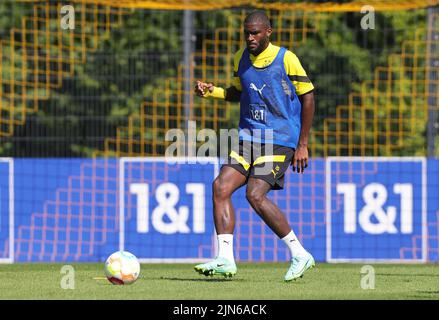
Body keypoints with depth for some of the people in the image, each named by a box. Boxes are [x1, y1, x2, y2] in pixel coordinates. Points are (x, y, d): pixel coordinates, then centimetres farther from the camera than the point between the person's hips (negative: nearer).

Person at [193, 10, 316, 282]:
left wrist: (303, 145, -6)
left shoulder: (286, 59, -8)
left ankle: (300, 256, -8)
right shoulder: (241, 58, 10)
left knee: (255, 195, -20)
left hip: (280, 140, -7)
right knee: (221, 186, -10)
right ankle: (225, 260, -10)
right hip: (248, 137, 7)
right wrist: (212, 91, 4)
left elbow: (308, 97, -4)